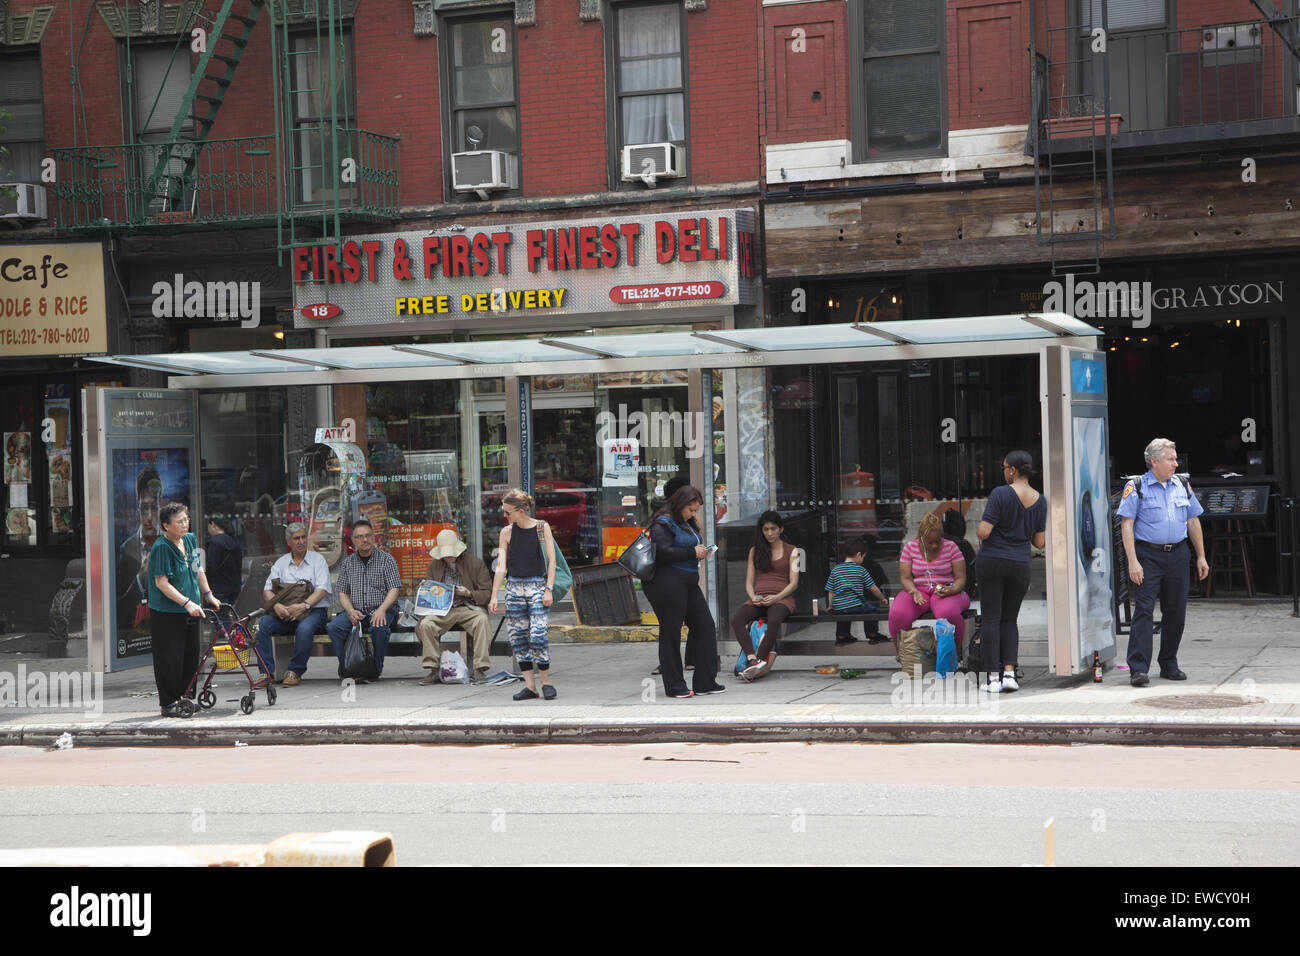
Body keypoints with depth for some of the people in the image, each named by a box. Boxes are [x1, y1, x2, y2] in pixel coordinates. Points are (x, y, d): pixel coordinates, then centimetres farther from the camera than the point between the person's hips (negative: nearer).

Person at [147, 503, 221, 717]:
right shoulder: (161, 547, -17)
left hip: (191, 611, 8)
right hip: (166, 613, -8)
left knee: (191, 656, 12)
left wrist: (208, 595, 14)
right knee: (170, 658, -3)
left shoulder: (191, 539, 7)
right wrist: (187, 602, -24)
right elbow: (162, 583, -20)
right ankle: (169, 703, 5)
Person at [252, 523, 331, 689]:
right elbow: (267, 590, 6)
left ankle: (295, 672, -20)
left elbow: (322, 590, -8)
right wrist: (276, 605, -16)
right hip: (284, 612, 3)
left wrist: (303, 606, -24)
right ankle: (266, 672, -21)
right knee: (262, 624, -24)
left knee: (304, 628, -37)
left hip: (314, 610, -3)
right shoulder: (281, 562, 15)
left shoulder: (317, 560, 5)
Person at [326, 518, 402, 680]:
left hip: (381, 610, -3)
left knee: (378, 628, -36)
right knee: (333, 627, -25)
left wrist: (381, 609, -20)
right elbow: (343, 593, 12)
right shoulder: (347, 563, 14)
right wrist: (351, 611, -9)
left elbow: (394, 589, -3)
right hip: (356, 611, 3)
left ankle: (377, 670, -17)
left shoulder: (386, 559, 4)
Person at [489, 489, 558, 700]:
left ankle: (546, 682, 1)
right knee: (517, 637, 0)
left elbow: (552, 560, -2)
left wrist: (549, 589, -10)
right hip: (514, 587, 3)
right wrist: (494, 597, 1)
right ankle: (530, 686, 5)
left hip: (537, 586, -3)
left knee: (537, 635, -13)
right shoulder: (507, 532, 6)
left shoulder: (542, 528, -1)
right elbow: (501, 566, 5)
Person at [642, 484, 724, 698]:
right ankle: (675, 685, 4)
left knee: (705, 626, 7)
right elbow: (663, 552, -22)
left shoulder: (686, 524, 20)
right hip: (668, 582, -10)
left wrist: (701, 551, 10)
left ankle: (705, 682, 13)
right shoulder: (663, 524, -10)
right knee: (671, 632, -3)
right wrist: (693, 553, -16)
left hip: (688, 583, 10)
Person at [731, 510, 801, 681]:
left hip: (782, 598, -3)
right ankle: (753, 660, -46)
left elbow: (793, 582, 4)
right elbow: (749, 581, 16)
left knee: (774, 621, -40)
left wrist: (776, 597, -13)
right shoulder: (755, 551, 21)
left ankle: (759, 662, -49)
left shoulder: (791, 551, 12)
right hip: (758, 599, 3)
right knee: (736, 621, -32)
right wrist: (753, 597, -6)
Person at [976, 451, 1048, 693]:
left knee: (991, 618, 2)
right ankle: (1009, 672, 1)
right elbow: (1039, 542, 6)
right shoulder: (1039, 500, 2)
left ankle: (994, 678, -2)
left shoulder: (1000, 494, -13)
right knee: (1010, 619, 15)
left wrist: (978, 530, 6)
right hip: (1020, 564, 4)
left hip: (993, 561, -4)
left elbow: (983, 532, -17)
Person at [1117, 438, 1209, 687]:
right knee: (1144, 610, -11)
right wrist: (1132, 561, -16)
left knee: (1176, 612, 8)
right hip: (1148, 555, -5)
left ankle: (1169, 665, 19)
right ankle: (1138, 668, -15)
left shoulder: (1182, 486, 12)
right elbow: (1126, 525, -8)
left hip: (1177, 554, 5)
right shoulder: (1136, 487, -4)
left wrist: (1201, 557, 15)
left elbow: (1193, 521, 18)